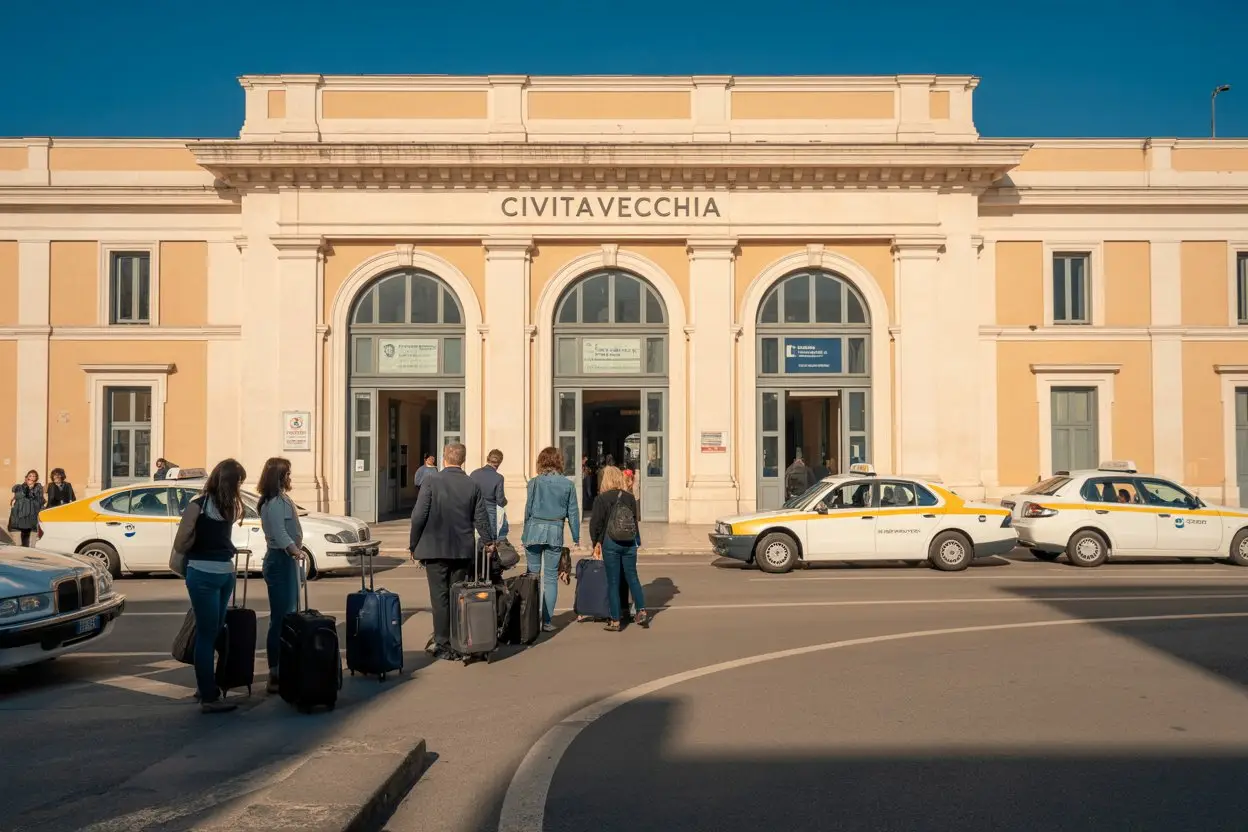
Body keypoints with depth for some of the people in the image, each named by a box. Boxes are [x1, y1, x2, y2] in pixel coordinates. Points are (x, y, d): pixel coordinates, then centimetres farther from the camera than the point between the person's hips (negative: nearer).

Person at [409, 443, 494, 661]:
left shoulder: (431, 481, -8)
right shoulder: (473, 485, 2)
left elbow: (419, 516, -10)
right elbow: (481, 519, 6)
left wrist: (413, 544, 2)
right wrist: (489, 542, 20)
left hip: (435, 549, -3)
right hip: (463, 550, 3)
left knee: (440, 598, 3)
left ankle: (443, 646, 5)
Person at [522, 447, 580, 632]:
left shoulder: (535, 482, -3)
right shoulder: (568, 484, 1)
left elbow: (528, 509, -2)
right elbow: (573, 512, 4)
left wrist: (526, 533, 6)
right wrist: (576, 537, 11)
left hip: (535, 530, -1)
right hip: (555, 533, 1)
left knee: (533, 575, 9)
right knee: (551, 578, 6)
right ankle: (547, 621, 6)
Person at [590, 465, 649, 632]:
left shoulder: (601, 499, -7)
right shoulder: (630, 497, 3)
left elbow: (595, 523, -6)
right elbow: (635, 520, 9)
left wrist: (596, 543, 6)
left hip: (610, 543, -3)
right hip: (629, 543, 3)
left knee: (613, 582, 3)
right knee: (632, 577, 15)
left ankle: (615, 621, 7)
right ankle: (641, 610, 5)